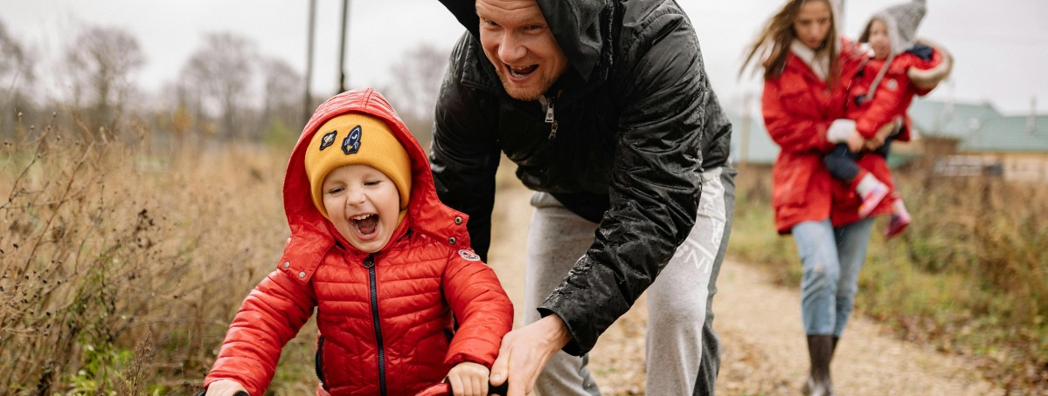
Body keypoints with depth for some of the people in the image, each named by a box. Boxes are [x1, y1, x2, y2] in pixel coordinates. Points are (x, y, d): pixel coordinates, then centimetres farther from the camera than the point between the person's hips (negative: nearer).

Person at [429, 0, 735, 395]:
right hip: (568, 195, 3)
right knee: (538, 340, -4)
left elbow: (655, 208, -46)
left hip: (681, 181, -3)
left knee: (678, 311, -25)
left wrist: (556, 327, -57)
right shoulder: (467, 76, -30)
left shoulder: (657, 41, -43)